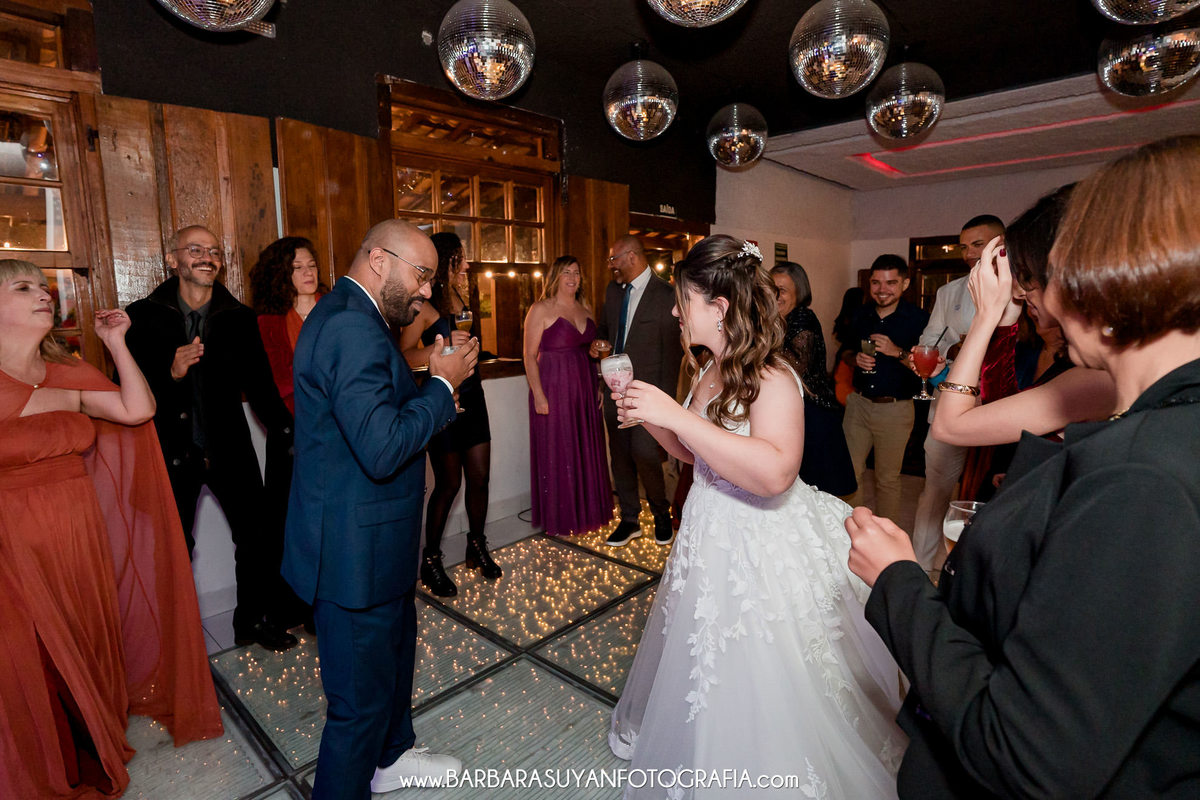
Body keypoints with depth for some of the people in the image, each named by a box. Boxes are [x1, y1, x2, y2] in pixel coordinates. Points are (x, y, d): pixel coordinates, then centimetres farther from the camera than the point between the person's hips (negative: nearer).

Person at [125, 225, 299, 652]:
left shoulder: (239, 317, 1)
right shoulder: (143, 316, -2)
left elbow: (260, 384, 0)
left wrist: (285, 434, -11)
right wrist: (171, 373, -23)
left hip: (230, 448, 1)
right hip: (172, 452, -1)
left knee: (259, 537, 6)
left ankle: (255, 621, 27)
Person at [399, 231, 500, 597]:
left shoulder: (463, 299, 13)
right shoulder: (423, 306, -10)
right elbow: (404, 356, -20)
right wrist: (442, 346, -31)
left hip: (472, 396, 7)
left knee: (480, 478, 9)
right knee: (449, 483, -1)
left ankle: (477, 548, 28)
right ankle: (430, 560, 18)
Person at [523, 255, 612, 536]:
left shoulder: (585, 310, 12)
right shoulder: (541, 310, -5)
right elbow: (530, 356, -9)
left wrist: (598, 387, 5)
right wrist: (539, 395, -15)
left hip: (585, 389, 6)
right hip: (554, 388, -6)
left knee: (587, 448, 12)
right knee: (557, 452, 3)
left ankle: (587, 510, 29)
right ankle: (558, 517, 19)